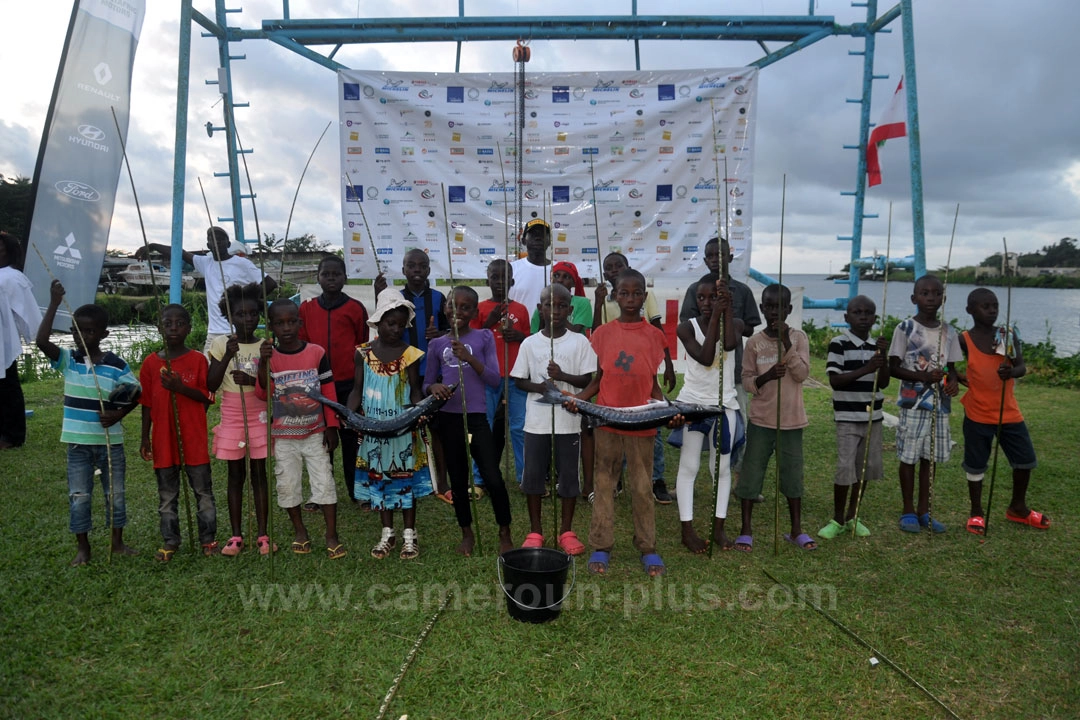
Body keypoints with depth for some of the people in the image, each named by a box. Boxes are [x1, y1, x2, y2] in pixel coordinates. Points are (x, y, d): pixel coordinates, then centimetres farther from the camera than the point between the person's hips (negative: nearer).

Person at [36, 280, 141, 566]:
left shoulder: (117, 365, -6)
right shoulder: (67, 360, -4)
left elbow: (136, 393, 1)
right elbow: (41, 340, -20)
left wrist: (119, 415, -15)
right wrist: (54, 303, -25)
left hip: (110, 442, 0)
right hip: (78, 442, 1)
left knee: (115, 494, 11)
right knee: (79, 496, 7)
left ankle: (117, 542, 25)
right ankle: (83, 547, 20)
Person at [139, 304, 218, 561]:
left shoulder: (198, 360, -3)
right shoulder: (151, 362, 3)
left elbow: (206, 397, -6)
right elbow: (147, 403, 7)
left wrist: (181, 387, -22)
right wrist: (145, 437, 5)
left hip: (194, 437, -2)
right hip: (163, 439, 2)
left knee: (203, 490, 7)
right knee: (167, 494, 11)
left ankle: (208, 538, 18)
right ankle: (169, 541, 22)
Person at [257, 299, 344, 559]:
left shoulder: (316, 353, -6)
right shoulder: (268, 357, -4)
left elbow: (328, 392, -2)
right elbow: (263, 394, -16)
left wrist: (331, 427, -3)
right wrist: (263, 362, -29)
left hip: (315, 432, -1)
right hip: (284, 436, 1)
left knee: (324, 482, 0)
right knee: (287, 485, 11)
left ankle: (332, 535, 8)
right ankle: (299, 531, 29)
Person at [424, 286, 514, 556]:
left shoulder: (484, 338, 0)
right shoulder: (437, 344, 7)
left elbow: (495, 379, -6)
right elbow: (427, 383, 11)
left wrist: (469, 357, -18)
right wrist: (434, 387, -12)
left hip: (476, 417, -3)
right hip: (448, 418, 3)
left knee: (493, 479, -8)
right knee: (458, 480, 12)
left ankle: (505, 533, 12)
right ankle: (467, 533, 28)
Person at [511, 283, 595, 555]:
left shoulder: (579, 342, -1)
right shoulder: (530, 343, 2)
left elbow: (588, 380, -4)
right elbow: (519, 380, 4)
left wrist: (563, 376, -21)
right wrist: (539, 386, -15)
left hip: (568, 420, -1)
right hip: (536, 420, 1)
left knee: (568, 475, 7)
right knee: (533, 474, 7)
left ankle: (566, 530, 22)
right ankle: (535, 531, 22)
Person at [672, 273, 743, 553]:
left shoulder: (735, 324, -2)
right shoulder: (687, 327, -8)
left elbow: (730, 344, -25)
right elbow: (705, 357, -23)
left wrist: (727, 309, -27)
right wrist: (714, 316, -25)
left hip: (724, 405, 2)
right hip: (692, 403, -2)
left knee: (722, 468, 10)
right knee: (689, 467, 2)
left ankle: (719, 528, 19)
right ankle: (687, 530, 9)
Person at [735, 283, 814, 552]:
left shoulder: (798, 337, -1)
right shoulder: (754, 343, -3)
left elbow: (802, 374, -11)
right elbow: (746, 381, -1)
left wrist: (786, 343, -20)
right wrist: (766, 376, -21)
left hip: (791, 420, 1)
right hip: (761, 420, 0)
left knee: (793, 475, 9)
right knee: (751, 474, 3)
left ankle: (796, 530, 23)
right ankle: (746, 530, 14)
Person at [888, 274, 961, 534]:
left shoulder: (948, 332, 6)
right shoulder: (905, 328, -8)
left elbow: (950, 366, 13)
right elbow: (893, 367, -9)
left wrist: (953, 380, -9)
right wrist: (923, 376, -22)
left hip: (940, 404, 4)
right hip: (913, 404, -4)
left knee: (930, 457, 11)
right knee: (909, 457, 3)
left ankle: (924, 511, 23)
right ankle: (908, 511, 16)